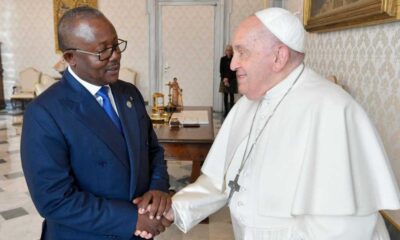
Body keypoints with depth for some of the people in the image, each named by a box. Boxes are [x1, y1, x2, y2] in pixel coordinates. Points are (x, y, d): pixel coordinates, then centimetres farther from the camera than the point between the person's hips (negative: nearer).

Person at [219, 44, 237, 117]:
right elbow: (221, 70, 4)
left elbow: (234, 71, -4)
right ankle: (226, 111, 10)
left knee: (231, 95, -2)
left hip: (232, 80, -2)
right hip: (224, 79, 2)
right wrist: (224, 78, -8)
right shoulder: (223, 59, 5)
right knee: (225, 95, 4)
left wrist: (228, 78, -10)